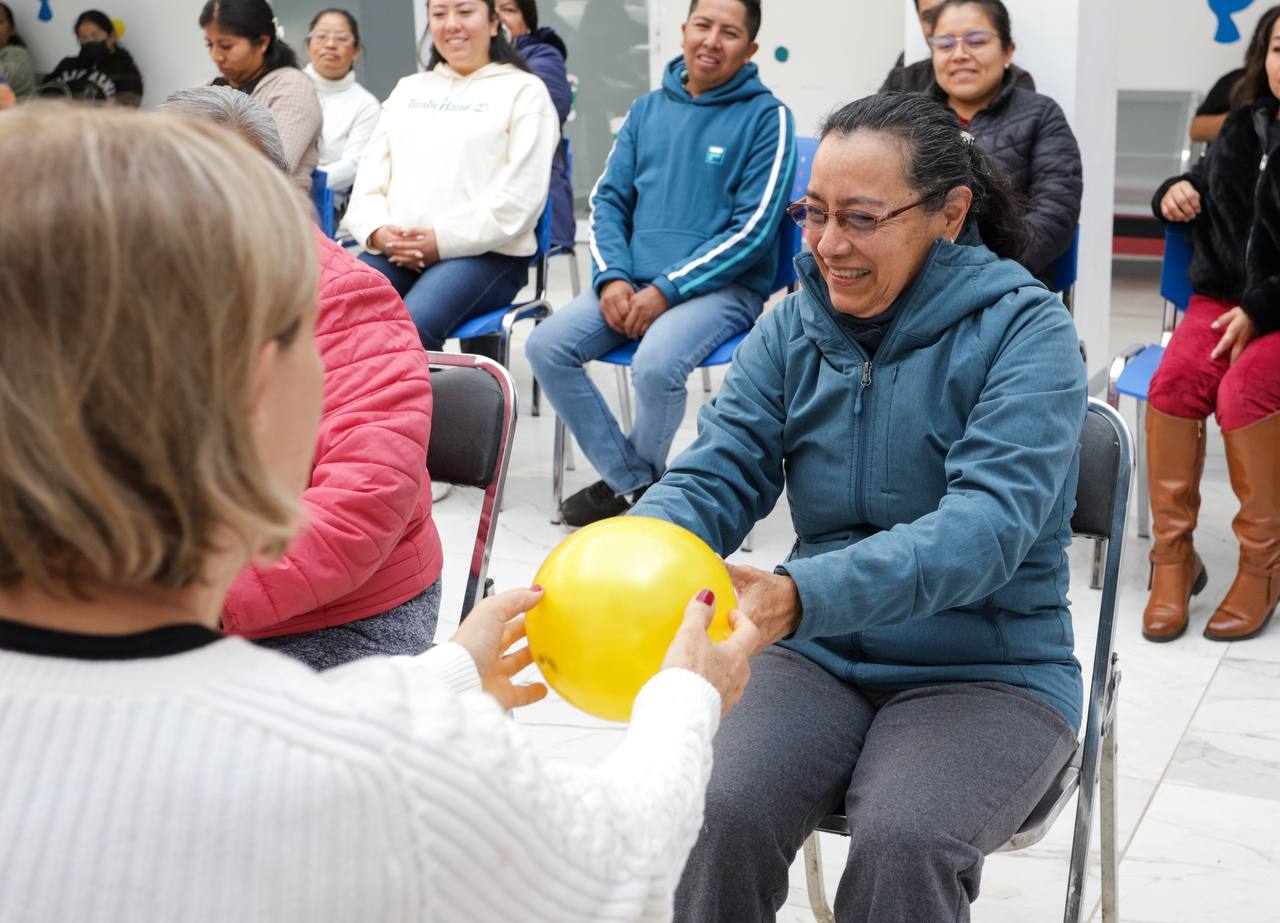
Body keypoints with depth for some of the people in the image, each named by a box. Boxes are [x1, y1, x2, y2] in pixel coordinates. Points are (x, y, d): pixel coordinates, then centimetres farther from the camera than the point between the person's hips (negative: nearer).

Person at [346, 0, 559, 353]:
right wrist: (376, 229, -5)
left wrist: (443, 240, -12)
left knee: (410, 327, -34)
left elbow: (520, 195, -4)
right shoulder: (407, 89, 26)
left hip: (485, 254, -4)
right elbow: (371, 173, 17)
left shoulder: (524, 90, 8)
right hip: (392, 252, 5)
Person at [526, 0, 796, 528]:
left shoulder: (766, 117, -2)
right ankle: (635, 483, -4)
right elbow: (608, 199, 13)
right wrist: (612, 277, -7)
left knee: (655, 365, -32)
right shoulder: (647, 110, 14)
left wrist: (667, 289, -15)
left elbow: (754, 228, -9)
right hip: (634, 281, 5)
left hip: (725, 286, -5)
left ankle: (634, 478, -1)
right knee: (546, 346, -16)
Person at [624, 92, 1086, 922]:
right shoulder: (794, 328, 4)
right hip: (819, 657, 3)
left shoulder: (1025, 330, -11)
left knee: (902, 841, -31)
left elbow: (989, 520, -24)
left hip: (991, 671, -3)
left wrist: (802, 597, -40)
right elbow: (716, 476, -2)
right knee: (716, 810, -24)